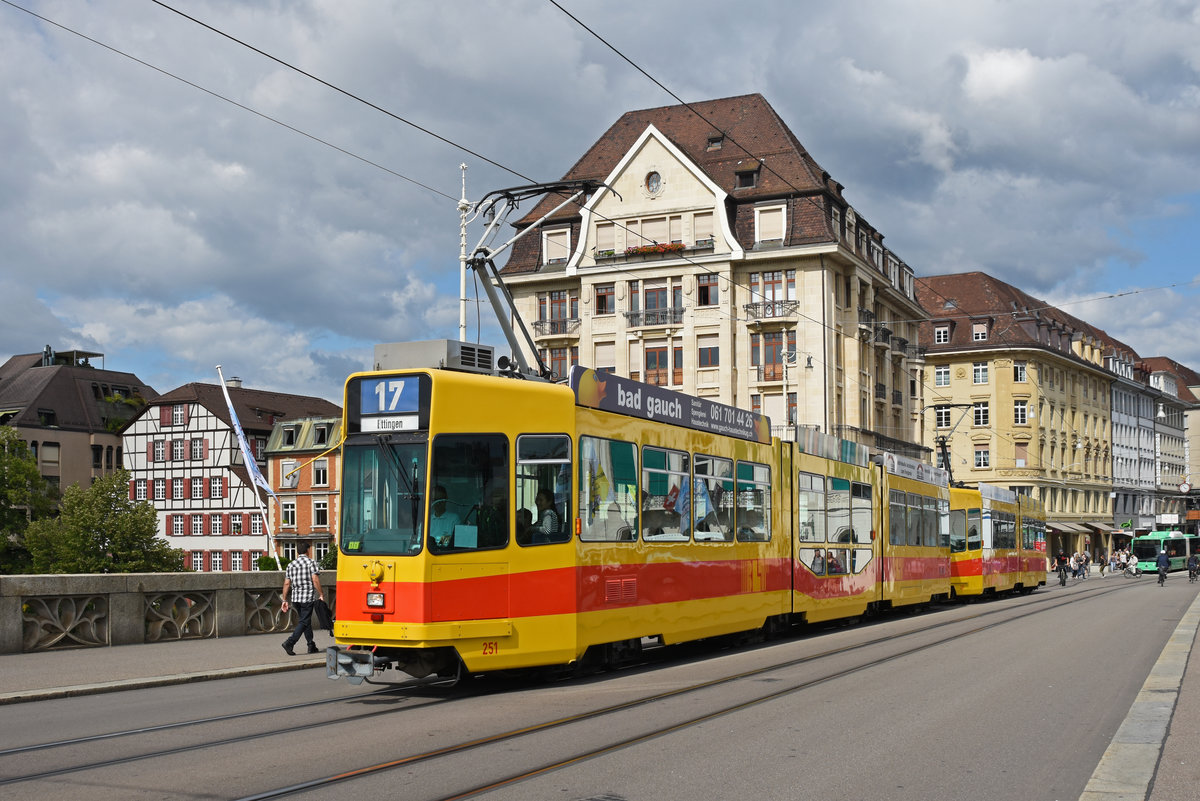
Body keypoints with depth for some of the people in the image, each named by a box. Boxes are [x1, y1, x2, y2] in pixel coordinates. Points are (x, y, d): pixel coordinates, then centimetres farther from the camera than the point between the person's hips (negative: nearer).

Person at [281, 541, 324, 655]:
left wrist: (285, 600, 11)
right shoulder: (311, 562, -6)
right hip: (308, 597, -6)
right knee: (304, 622, -3)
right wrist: (321, 594, -6)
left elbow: (287, 583, 8)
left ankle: (311, 646, 20)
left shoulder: (291, 565, 10)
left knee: (306, 620, 16)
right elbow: (315, 580, -14)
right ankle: (289, 642, -18)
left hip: (295, 598, 6)